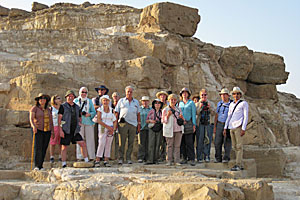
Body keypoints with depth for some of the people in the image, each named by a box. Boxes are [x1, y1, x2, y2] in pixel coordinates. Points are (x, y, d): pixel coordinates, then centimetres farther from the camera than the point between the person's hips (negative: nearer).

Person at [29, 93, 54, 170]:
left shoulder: (48, 110, 14)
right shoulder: (34, 108, 0)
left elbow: (51, 121, 15)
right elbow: (31, 119, -10)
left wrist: (52, 131, 8)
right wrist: (34, 126, -28)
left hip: (47, 131, 4)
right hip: (38, 130, -4)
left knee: (44, 148, 2)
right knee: (38, 148, -14)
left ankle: (41, 166, 7)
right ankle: (36, 166, -14)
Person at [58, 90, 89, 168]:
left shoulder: (77, 107, 15)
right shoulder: (63, 106, 0)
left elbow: (79, 118, 24)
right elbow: (59, 118, -5)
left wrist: (79, 122, 2)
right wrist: (60, 130, -12)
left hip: (75, 131, 4)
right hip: (66, 131, -4)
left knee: (83, 144, -4)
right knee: (64, 147, 0)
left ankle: (86, 161, 3)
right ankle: (64, 165, 7)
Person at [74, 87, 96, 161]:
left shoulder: (89, 101, 14)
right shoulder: (76, 101, 12)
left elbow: (94, 112, 11)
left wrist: (89, 114, -10)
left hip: (88, 122, 1)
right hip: (79, 122, -1)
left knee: (90, 139, -1)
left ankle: (91, 156, 3)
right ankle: (79, 157, -1)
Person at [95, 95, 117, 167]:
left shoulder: (111, 110, 7)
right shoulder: (100, 110, 0)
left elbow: (115, 121, 8)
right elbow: (98, 120, -9)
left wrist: (113, 129, -7)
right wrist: (107, 126, -15)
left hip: (111, 129, 3)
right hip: (102, 129, -3)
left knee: (108, 145, 1)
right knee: (101, 144, -13)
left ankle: (106, 161, 4)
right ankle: (97, 160, -12)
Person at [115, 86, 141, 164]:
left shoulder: (136, 102, 17)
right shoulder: (121, 101, 11)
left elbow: (138, 114, 17)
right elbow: (117, 113, 9)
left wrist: (139, 124, 10)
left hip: (133, 124, 2)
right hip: (123, 124, -2)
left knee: (131, 142, 2)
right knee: (122, 142, -4)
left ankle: (128, 158, 9)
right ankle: (120, 158, 0)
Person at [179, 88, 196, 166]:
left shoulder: (191, 103, 6)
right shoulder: (179, 103, 16)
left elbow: (193, 114, 1)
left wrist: (194, 124, -6)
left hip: (188, 123, -4)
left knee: (189, 142, -10)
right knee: (182, 142, 3)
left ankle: (191, 159, -9)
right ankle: (184, 158, 9)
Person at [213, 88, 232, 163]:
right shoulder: (219, 103, 12)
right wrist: (214, 126, 11)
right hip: (220, 124, 4)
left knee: (227, 142, -4)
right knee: (217, 142, 1)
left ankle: (226, 158, 4)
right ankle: (218, 158, 8)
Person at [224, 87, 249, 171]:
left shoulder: (244, 103, 1)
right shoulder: (231, 104, 19)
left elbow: (246, 116, -5)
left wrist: (243, 129, -14)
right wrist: (225, 128, 13)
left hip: (239, 126, -6)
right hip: (232, 127, 6)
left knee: (239, 146, -9)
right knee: (235, 147, 5)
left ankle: (238, 165, -11)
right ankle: (241, 165, 10)